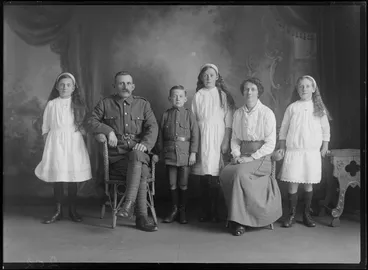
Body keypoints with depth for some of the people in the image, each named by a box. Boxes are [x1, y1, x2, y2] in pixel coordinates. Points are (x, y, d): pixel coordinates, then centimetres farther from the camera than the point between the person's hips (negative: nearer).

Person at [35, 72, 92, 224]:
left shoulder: (78, 105, 6)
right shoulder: (51, 104, 6)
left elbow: (83, 126, 8)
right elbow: (45, 127, 8)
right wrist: (47, 145, 2)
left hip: (74, 143, 0)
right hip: (55, 142, 0)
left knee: (73, 178, 3)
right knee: (57, 178, 2)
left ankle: (73, 210, 15)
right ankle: (58, 211, 12)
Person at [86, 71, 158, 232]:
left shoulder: (143, 104, 15)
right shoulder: (105, 104, 12)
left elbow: (152, 127, 5)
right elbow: (91, 122, 6)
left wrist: (145, 143, -15)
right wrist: (108, 131, -12)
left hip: (137, 152, 2)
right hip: (116, 155, -1)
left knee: (137, 155, -36)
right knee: (142, 172, -30)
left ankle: (128, 203, -33)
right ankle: (142, 217, -26)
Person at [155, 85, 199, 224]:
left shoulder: (189, 114, 0)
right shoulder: (166, 115, 5)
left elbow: (195, 135, -1)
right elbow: (160, 135, 9)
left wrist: (193, 153, -6)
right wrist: (158, 152, 7)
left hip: (185, 154, -2)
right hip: (169, 154, 2)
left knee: (183, 185, 6)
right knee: (172, 184, 9)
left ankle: (182, 211, 20)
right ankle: (174, 209, 24)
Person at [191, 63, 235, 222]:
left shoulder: (223, 95, 4)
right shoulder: (198, 96, 8)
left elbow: (228, 120, 1)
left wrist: (226, 141, -6)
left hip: (218, 136, -1)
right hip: (201, 136, 1)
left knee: (214, 176, -4)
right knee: (203, 176, 2)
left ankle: (214, 211, 7)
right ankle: (205, 211, 12)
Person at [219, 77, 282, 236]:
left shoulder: (267, 113, -4)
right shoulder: (238, 113, 12)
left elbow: (270, 144, -7)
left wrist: (252, 158, -15)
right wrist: (236, 155, -3)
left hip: (261, 156, -4)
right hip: (242, 155, 4)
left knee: (239, 173, -32)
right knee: (225, 174, -25)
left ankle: (238, 220, -20)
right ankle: (235, 217, -13)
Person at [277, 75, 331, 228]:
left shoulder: (319, 108, 7)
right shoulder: (292, 107, 4)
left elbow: (325, 129, 11)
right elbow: (283, 129, 6)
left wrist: (325, 146, 4)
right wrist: (282, 147, 2)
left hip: (312, 151, 1)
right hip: (293, 151, -1)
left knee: (309, 184, 6)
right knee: (293, 183, -2)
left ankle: (307, 214, 19)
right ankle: (292, 215, 9)